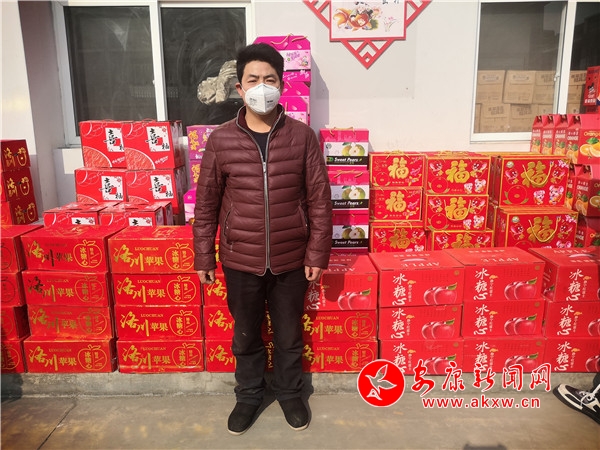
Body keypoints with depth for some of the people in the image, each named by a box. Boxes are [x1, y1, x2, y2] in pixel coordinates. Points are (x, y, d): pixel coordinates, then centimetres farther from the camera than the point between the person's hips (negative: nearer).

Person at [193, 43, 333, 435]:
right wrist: (204, 257, 1)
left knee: (289, 335, 17)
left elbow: (319, 200, -3)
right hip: (241, 260, 1)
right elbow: (206, 204, 0)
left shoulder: (302, 136, -6)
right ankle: (249, 396, 43)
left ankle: (290, 393, 42)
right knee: (246, 336, 18)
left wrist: (318, 253, -5)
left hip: (291, 260, 0)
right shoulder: (220, 140, -5)